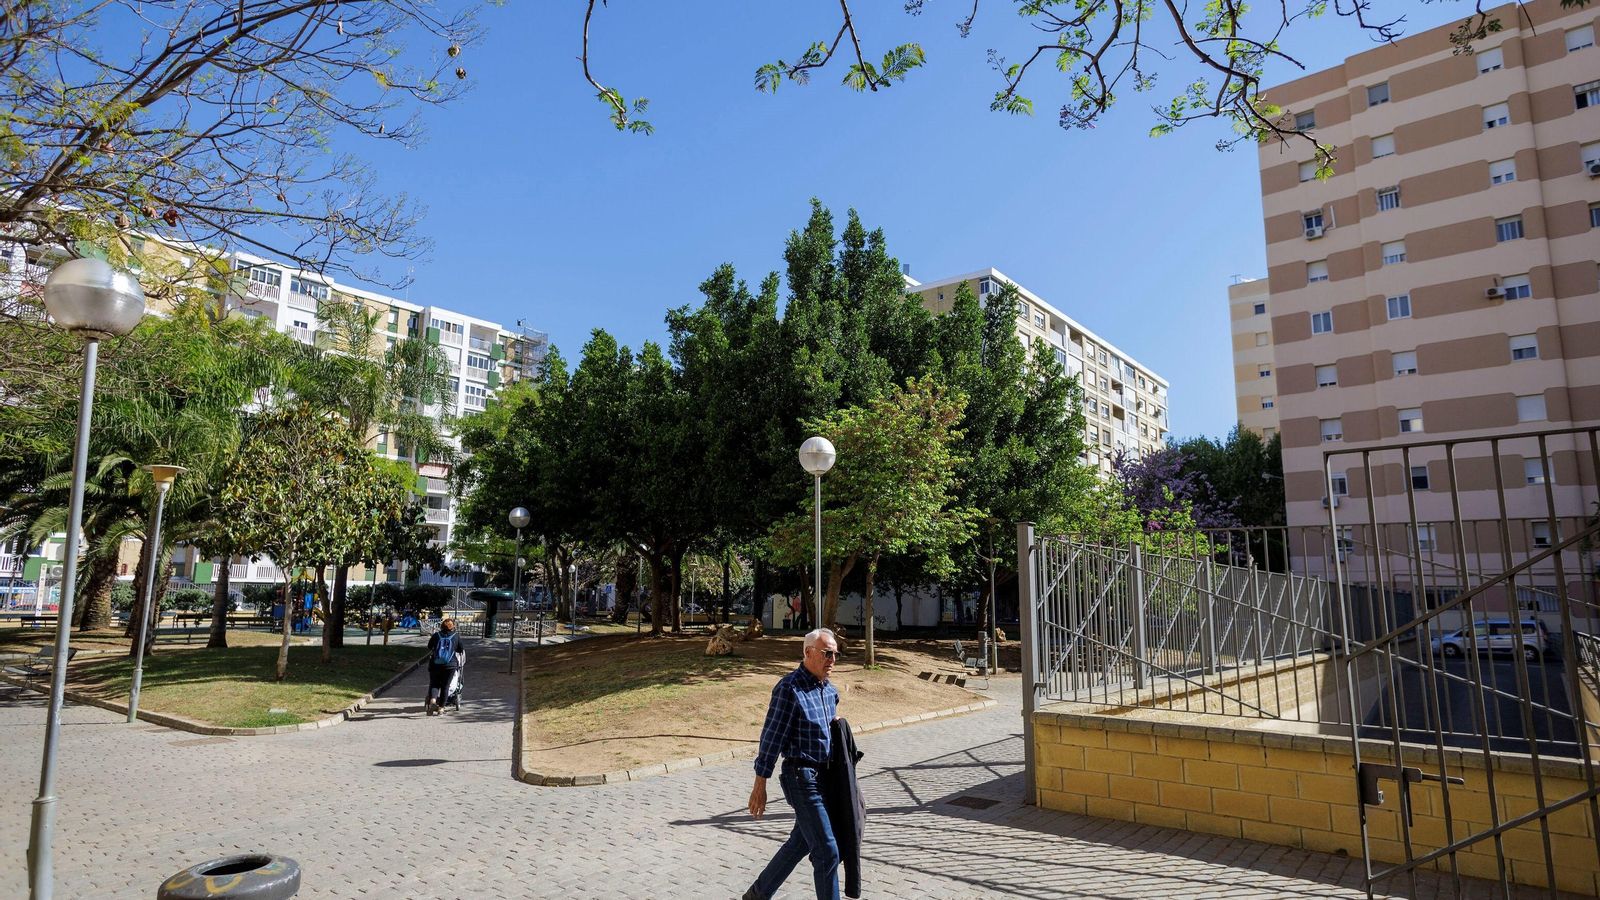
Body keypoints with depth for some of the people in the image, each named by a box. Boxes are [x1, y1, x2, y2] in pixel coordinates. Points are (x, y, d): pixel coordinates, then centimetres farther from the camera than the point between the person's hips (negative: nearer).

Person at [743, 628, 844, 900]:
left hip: (823, 776, 8)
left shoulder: (830, 690, 7)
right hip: (800, 777, -8)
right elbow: (772, 737, -16)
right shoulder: (789, 688, -17)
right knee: (827, 852, -5)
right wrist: (760, 785, -14)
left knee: (800, 843, 19)